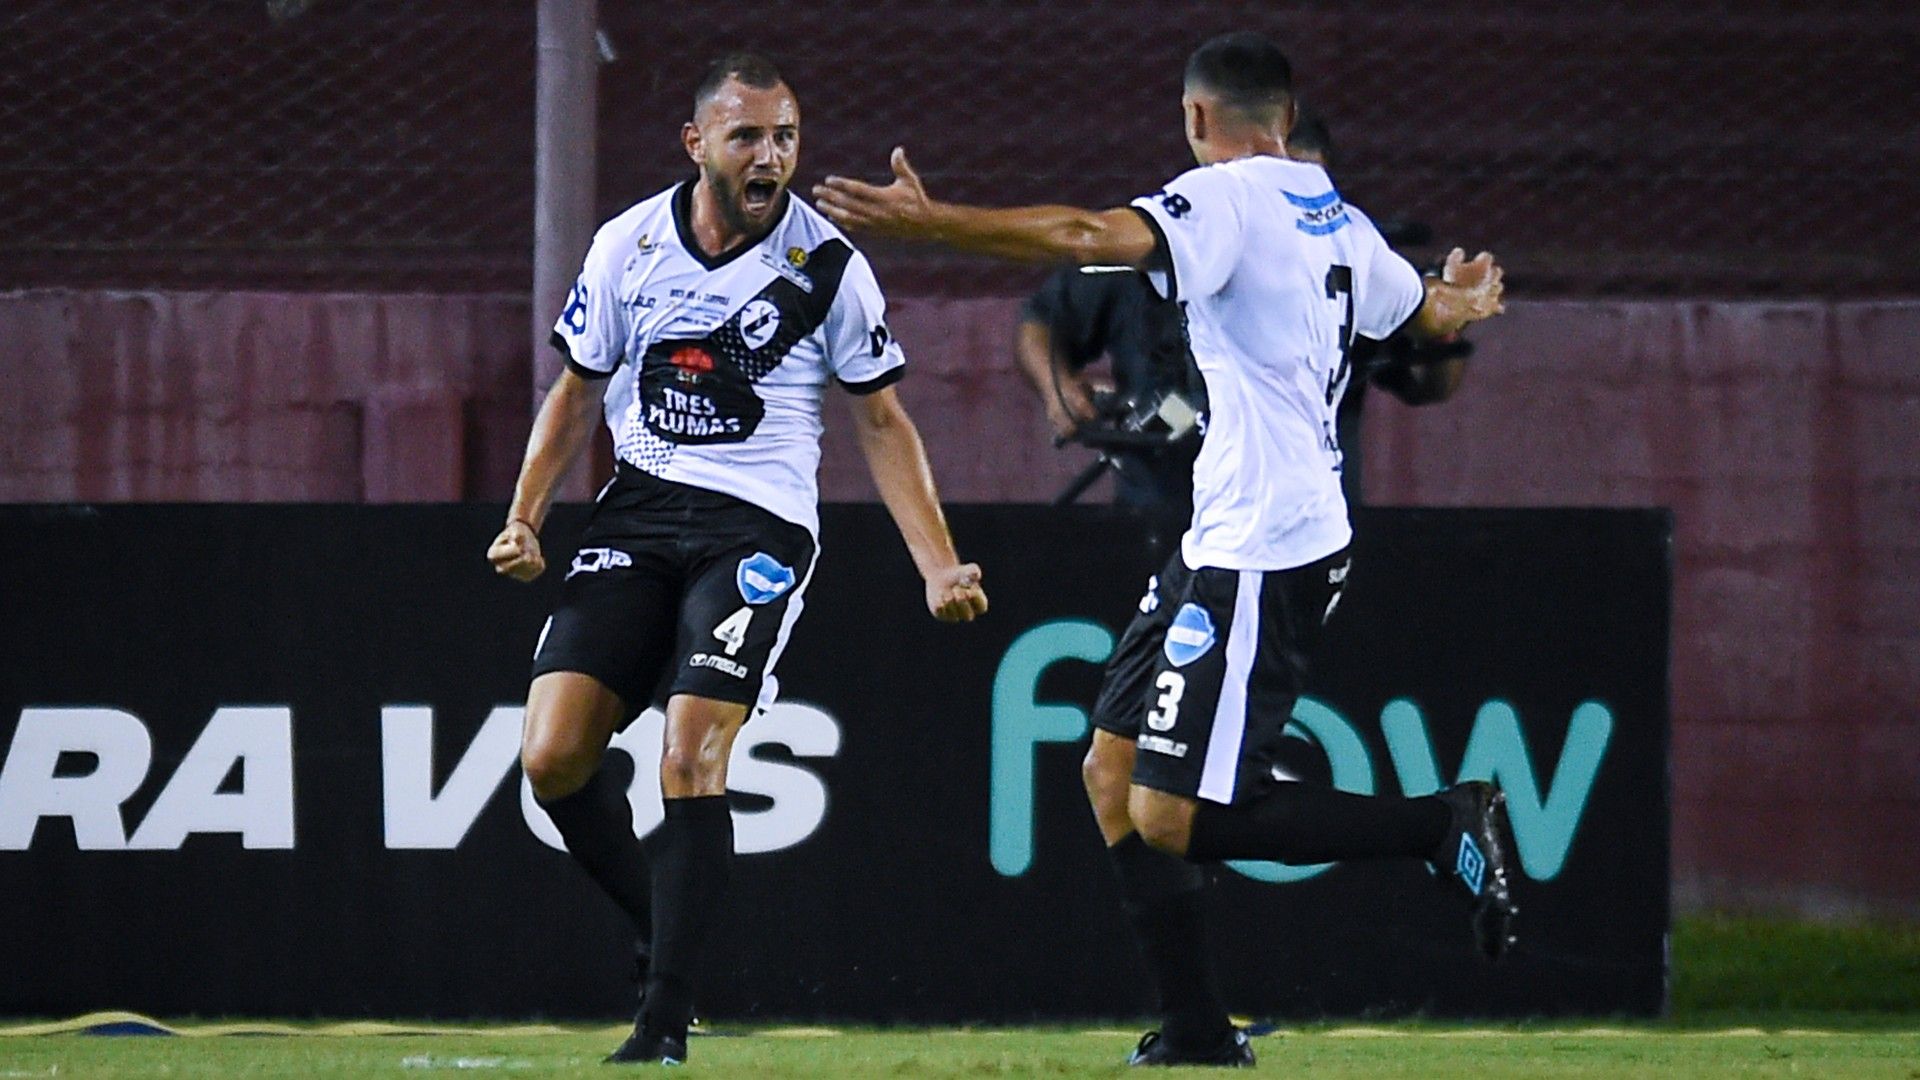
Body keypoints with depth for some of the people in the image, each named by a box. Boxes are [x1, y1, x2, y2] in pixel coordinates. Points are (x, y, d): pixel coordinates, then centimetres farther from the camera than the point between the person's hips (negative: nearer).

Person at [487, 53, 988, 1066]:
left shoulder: (827, 265, -3)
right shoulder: (628, 244, 4)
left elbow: (881, 420, 6)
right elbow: (577, 390, 16)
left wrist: (939, 566, -1)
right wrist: (523, 518, 4)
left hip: (759, 526, -3)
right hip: (636, 514, 3)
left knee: (692, 759, -19)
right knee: (553, 758, -9)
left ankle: (666, 1015, -11)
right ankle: (664, 931, 15)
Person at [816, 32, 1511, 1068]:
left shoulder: (1228, 198, -11)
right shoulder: (1335, 216, 14)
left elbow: (1093, 238, -29)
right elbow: (1432, 312, 32)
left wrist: (929, 219, -33)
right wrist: (1461, 296, 57)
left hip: (1258, 557, -9)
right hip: (1220, 548, 9)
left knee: (1172, 818, -9)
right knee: (1115, 772, 10)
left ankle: (1440, 825, -6)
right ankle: (1194, 1032, 10)